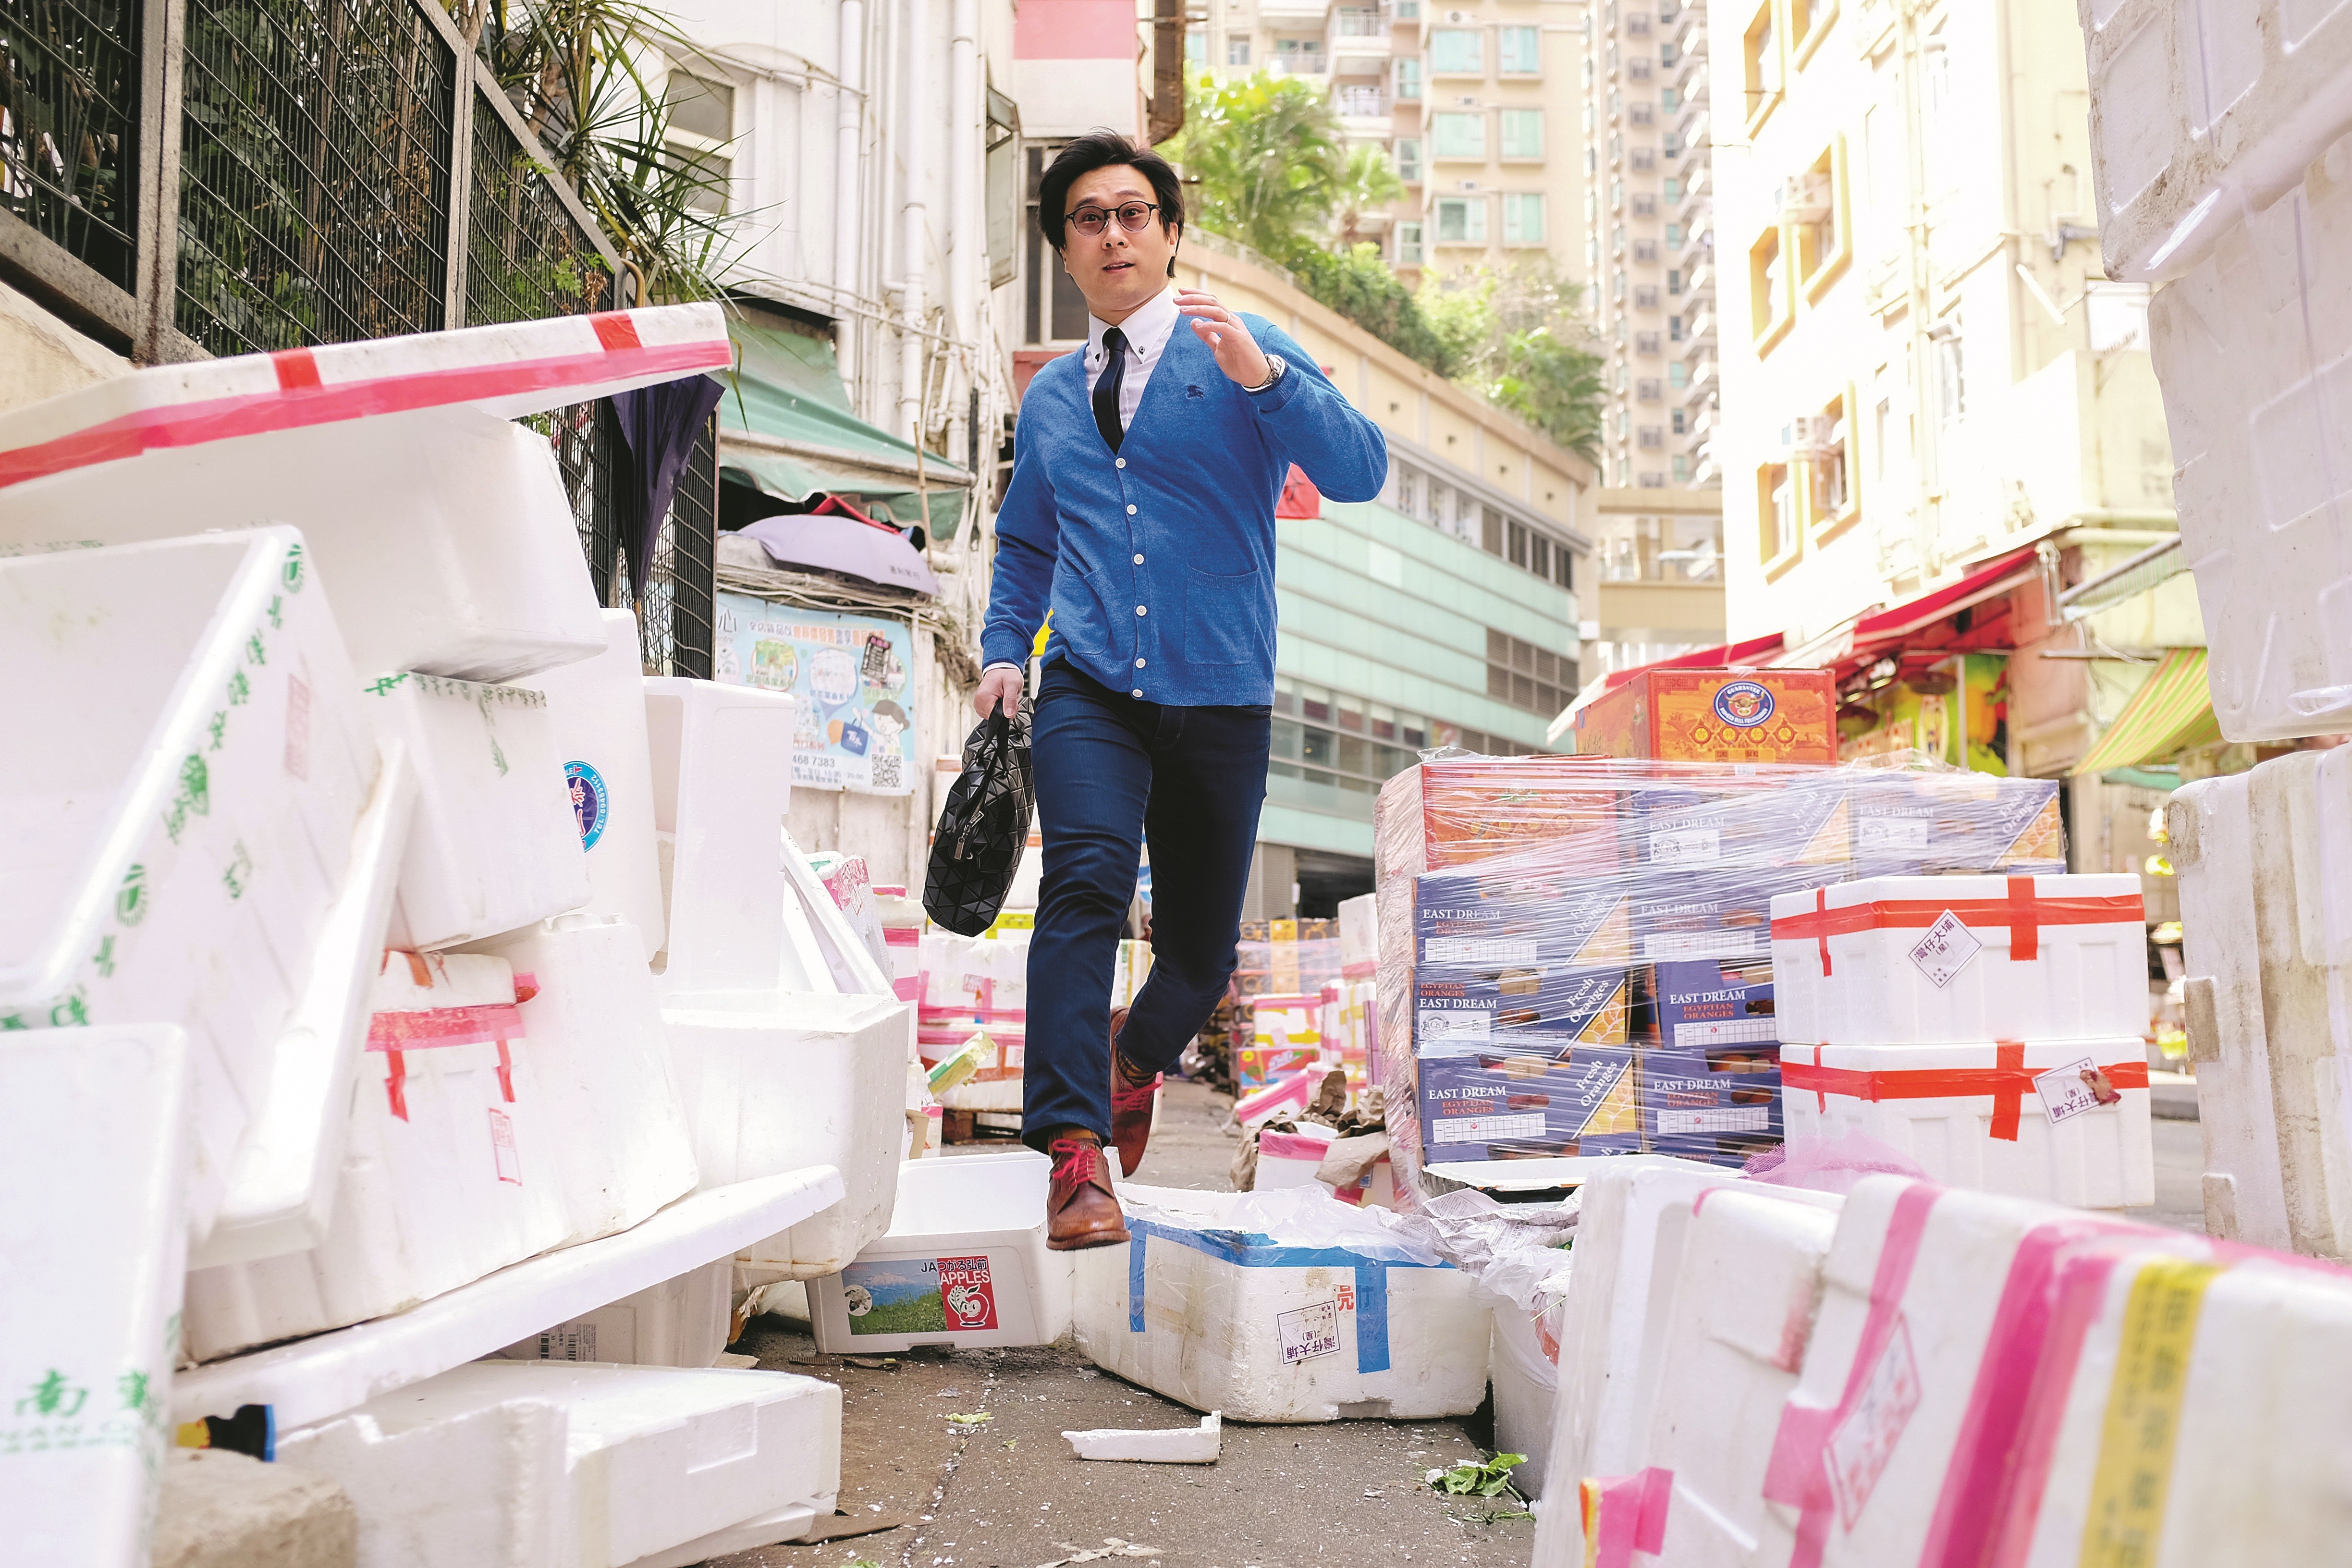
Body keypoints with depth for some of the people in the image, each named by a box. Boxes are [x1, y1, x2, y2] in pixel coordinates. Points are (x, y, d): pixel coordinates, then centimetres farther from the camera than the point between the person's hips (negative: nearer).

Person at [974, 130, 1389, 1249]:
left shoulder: (1244, 355, 4)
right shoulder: (1049, 400, 16)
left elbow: (1360, 474, -10)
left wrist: (1265, 376, -24)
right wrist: (1004, 648, 13)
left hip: (1219, 694, -1)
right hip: (1090, 691, 1)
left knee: (1203, 948, 8)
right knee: (1086, 879, -25)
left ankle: (1136, 1055, 41)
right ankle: (1075, 1149, -26)